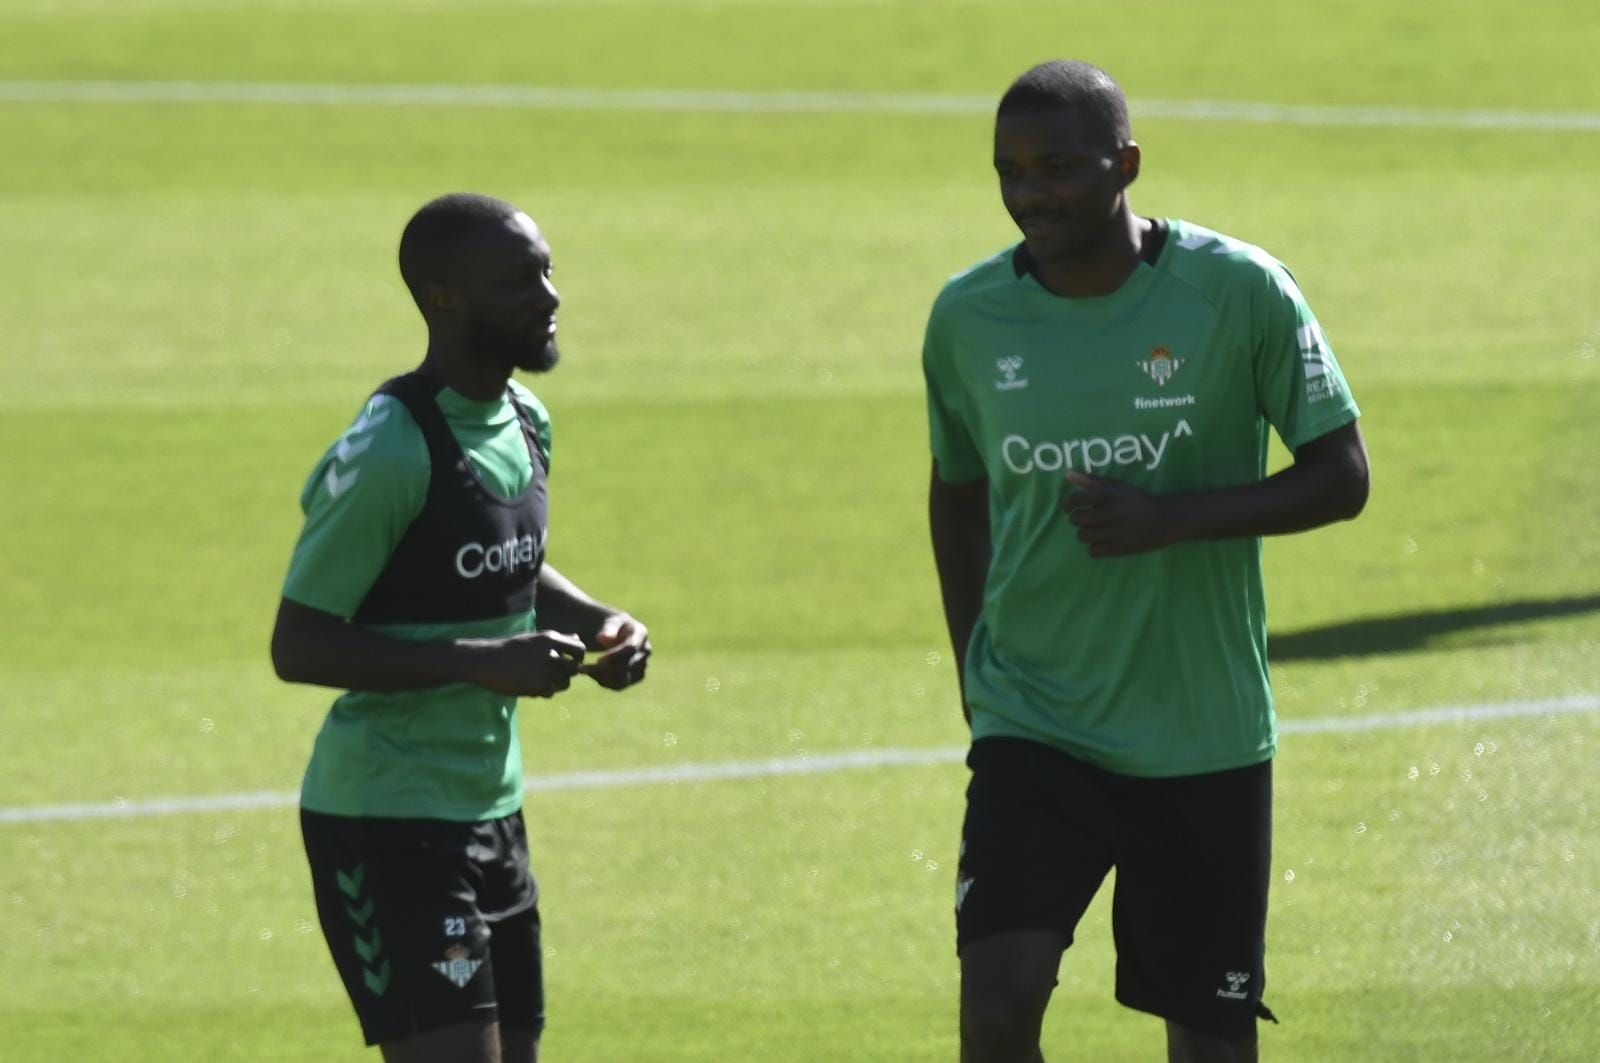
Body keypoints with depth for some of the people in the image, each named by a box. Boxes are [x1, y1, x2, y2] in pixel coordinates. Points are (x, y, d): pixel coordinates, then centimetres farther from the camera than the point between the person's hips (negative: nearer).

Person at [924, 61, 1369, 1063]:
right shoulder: (966, 317, -3)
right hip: (1033, 724, 1)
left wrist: (1172, 519, -20)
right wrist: (977, 685, 12)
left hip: (1207, 740, -1)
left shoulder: (1240, 292, -11)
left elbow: (1342, 476, -6)